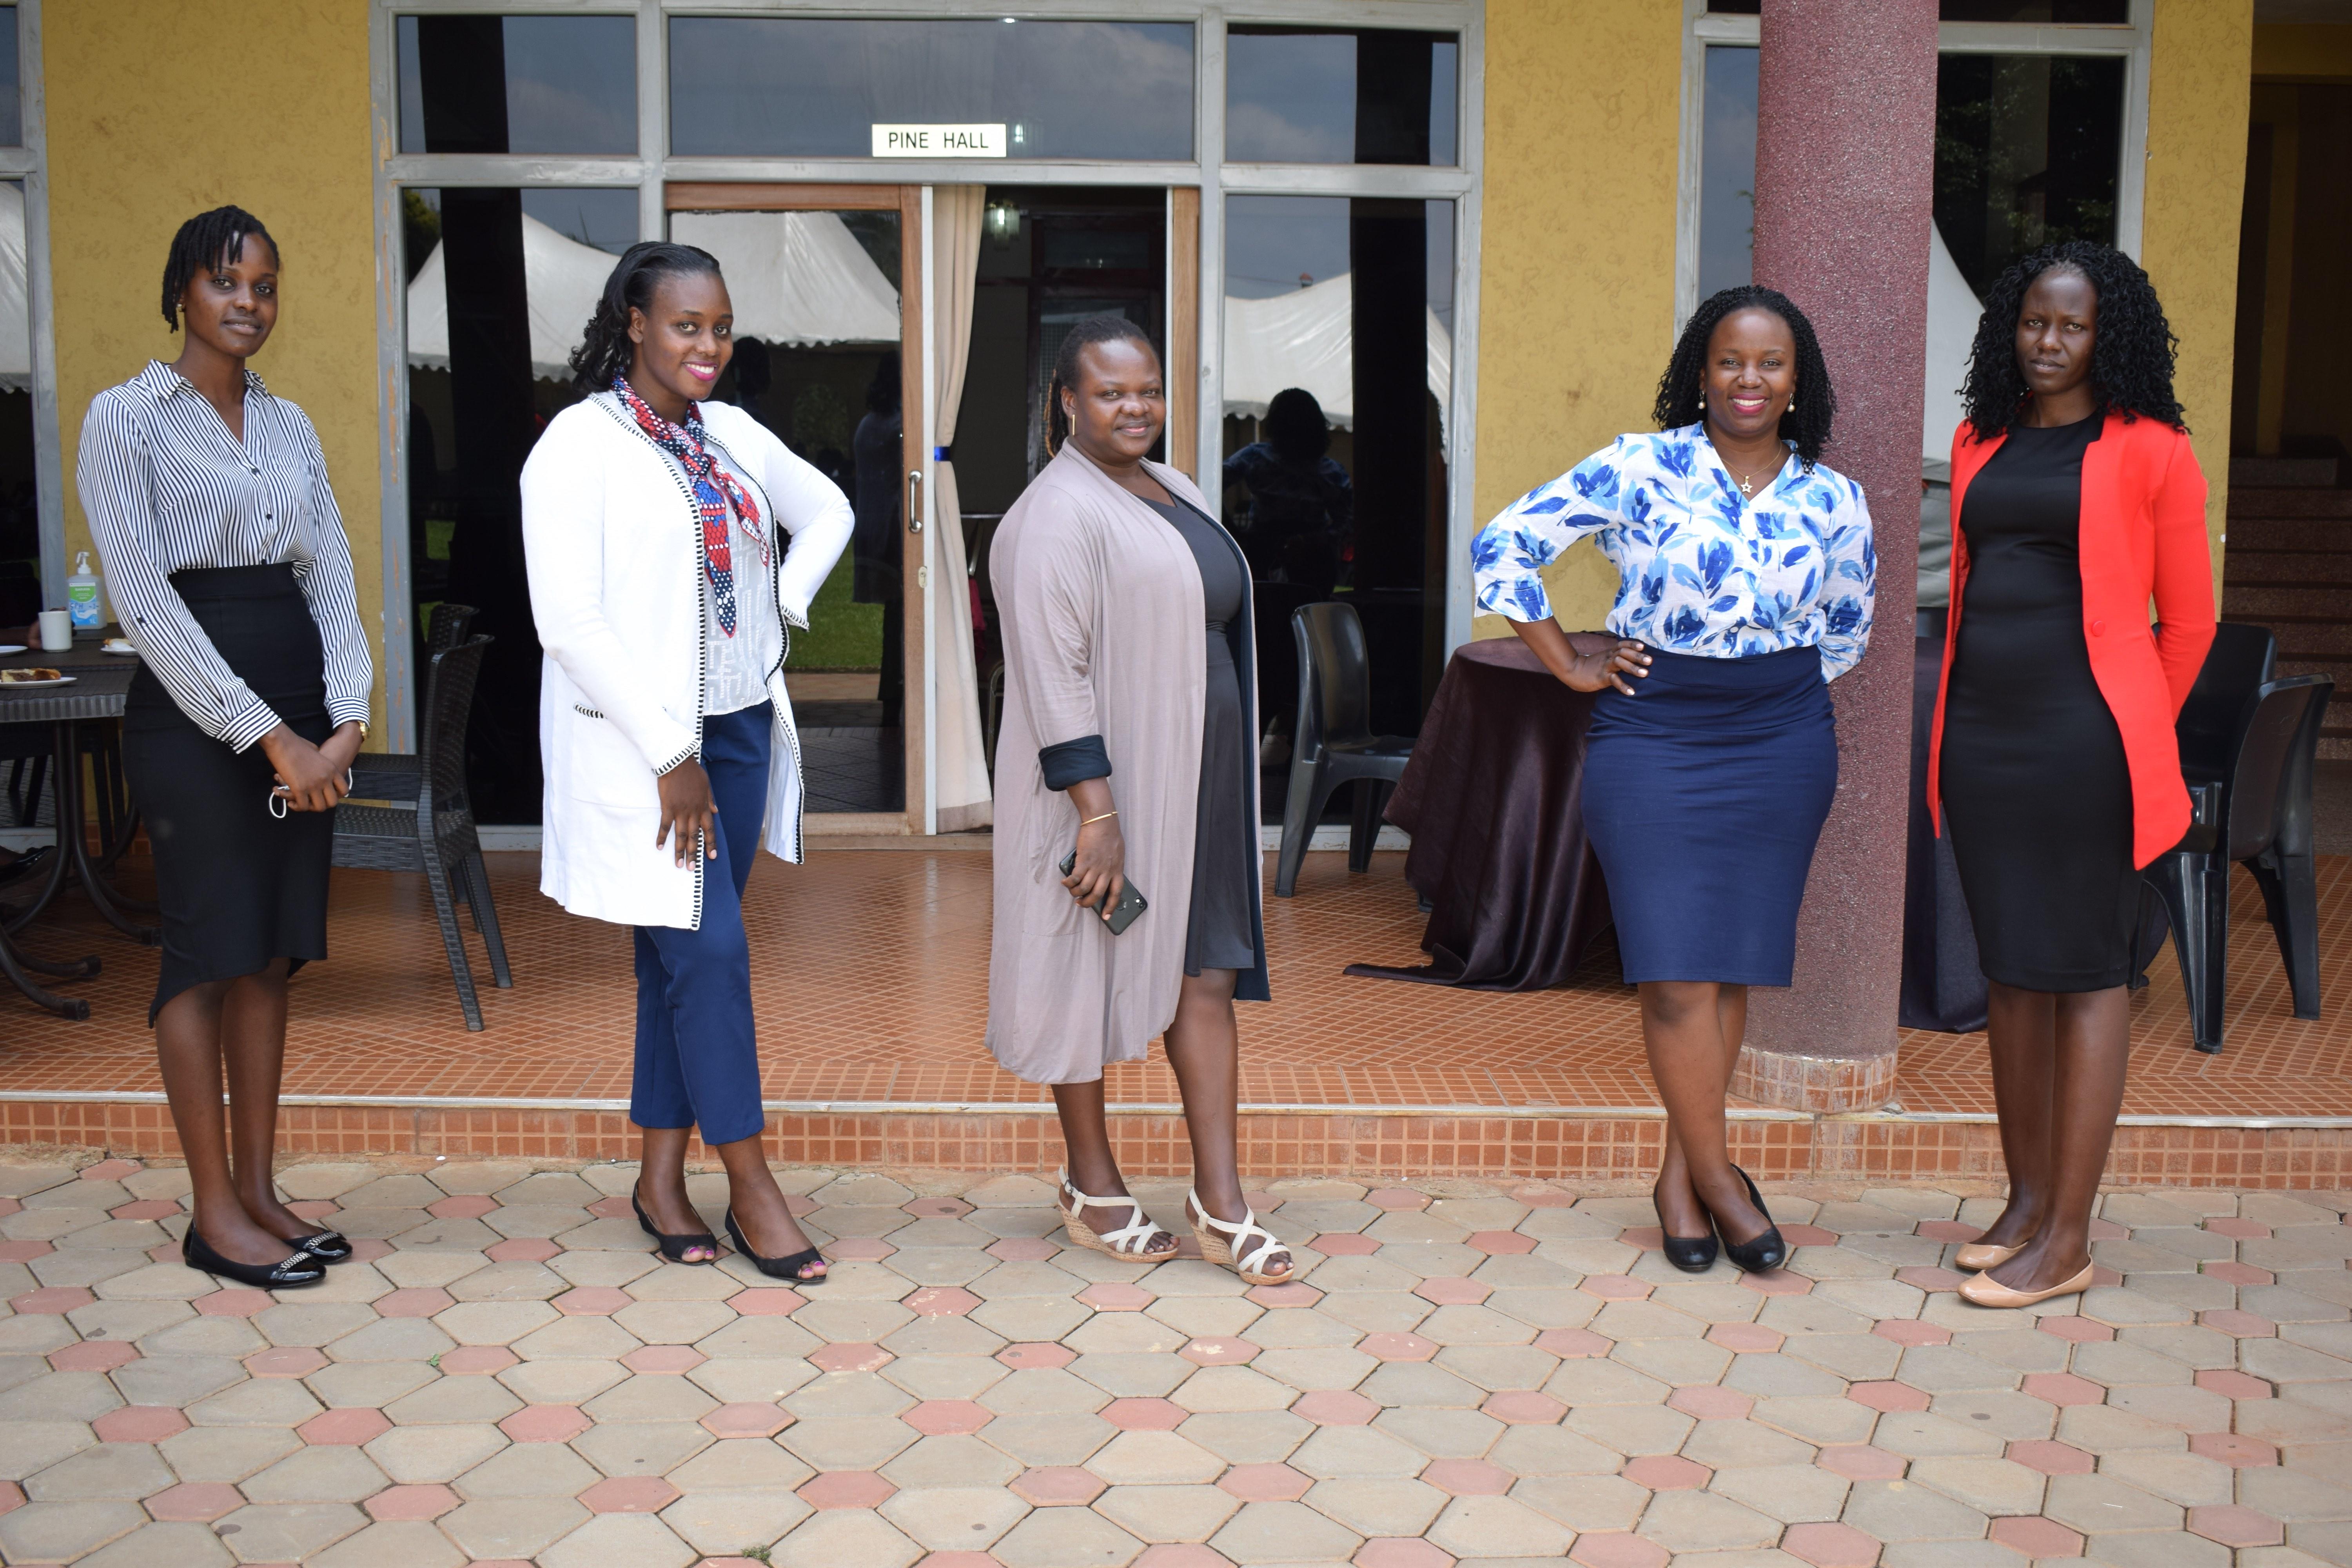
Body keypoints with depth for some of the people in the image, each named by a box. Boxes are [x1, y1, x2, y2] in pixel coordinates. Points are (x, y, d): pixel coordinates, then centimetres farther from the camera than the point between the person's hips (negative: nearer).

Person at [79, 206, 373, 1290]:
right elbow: (146, 597, -12)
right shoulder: (126, 417, -4)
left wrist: (346, 720, -7)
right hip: (190, 713, -6)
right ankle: (213, 1212, 8)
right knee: (209, 951, -2)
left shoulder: (290, 425, 14)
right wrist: (267, 735, -17)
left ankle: (257, 1189, 18)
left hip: (298, 716, 6)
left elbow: (331, 577, 9)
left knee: (271, 953, 9)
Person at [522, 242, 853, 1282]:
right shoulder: (581, 443, -10)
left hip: (739, 729, 6)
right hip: (641, 745, -6)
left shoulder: (732, 434, 10)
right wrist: (672, 754, -18)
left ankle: (662, 1176, 21)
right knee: (709, 950, -7)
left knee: (681, 957, 11)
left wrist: (786, 603, 8)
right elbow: (568, 619, -16)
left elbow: (828, 510, 27)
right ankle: (751, 1188, 4)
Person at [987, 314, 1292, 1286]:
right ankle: (1091, 1186, 21)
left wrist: (1226, 783, 19)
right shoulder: (1056, 518, -13)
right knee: (1092, 969, 5)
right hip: (1106, 783, -8)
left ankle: (1219, 1201, 10)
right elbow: (1053, 676, -19)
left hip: (1197, 779, 8)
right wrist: (1097, 813, -24)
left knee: (1208, 973, 5)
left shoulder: (1175, 494, 14)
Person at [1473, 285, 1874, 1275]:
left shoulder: (1833, 502, 5)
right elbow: (1503, 545, -3)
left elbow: (1847, 628, 22)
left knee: (1732, 966, 7)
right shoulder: (1638, 469, -5)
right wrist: (1571, 667, -2)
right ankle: (1716, 1175, 9)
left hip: (1782, 747, 3)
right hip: (1651, 738, -3)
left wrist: (1783, 695, 14)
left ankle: (1679, 1173, 19)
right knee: (1677, 968, -5)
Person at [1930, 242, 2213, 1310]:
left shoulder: (2148, 450, -2)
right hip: (1982, 733, 6)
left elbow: (2188, 619, 3)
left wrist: (2133, 737, 9)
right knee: (2010, 969, 11)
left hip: (2084, 738, -6)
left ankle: (2068, 1241, 3)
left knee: (2085, 972, -2)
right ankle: (2026, 1201, 22)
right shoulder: (1981, 444, 14)